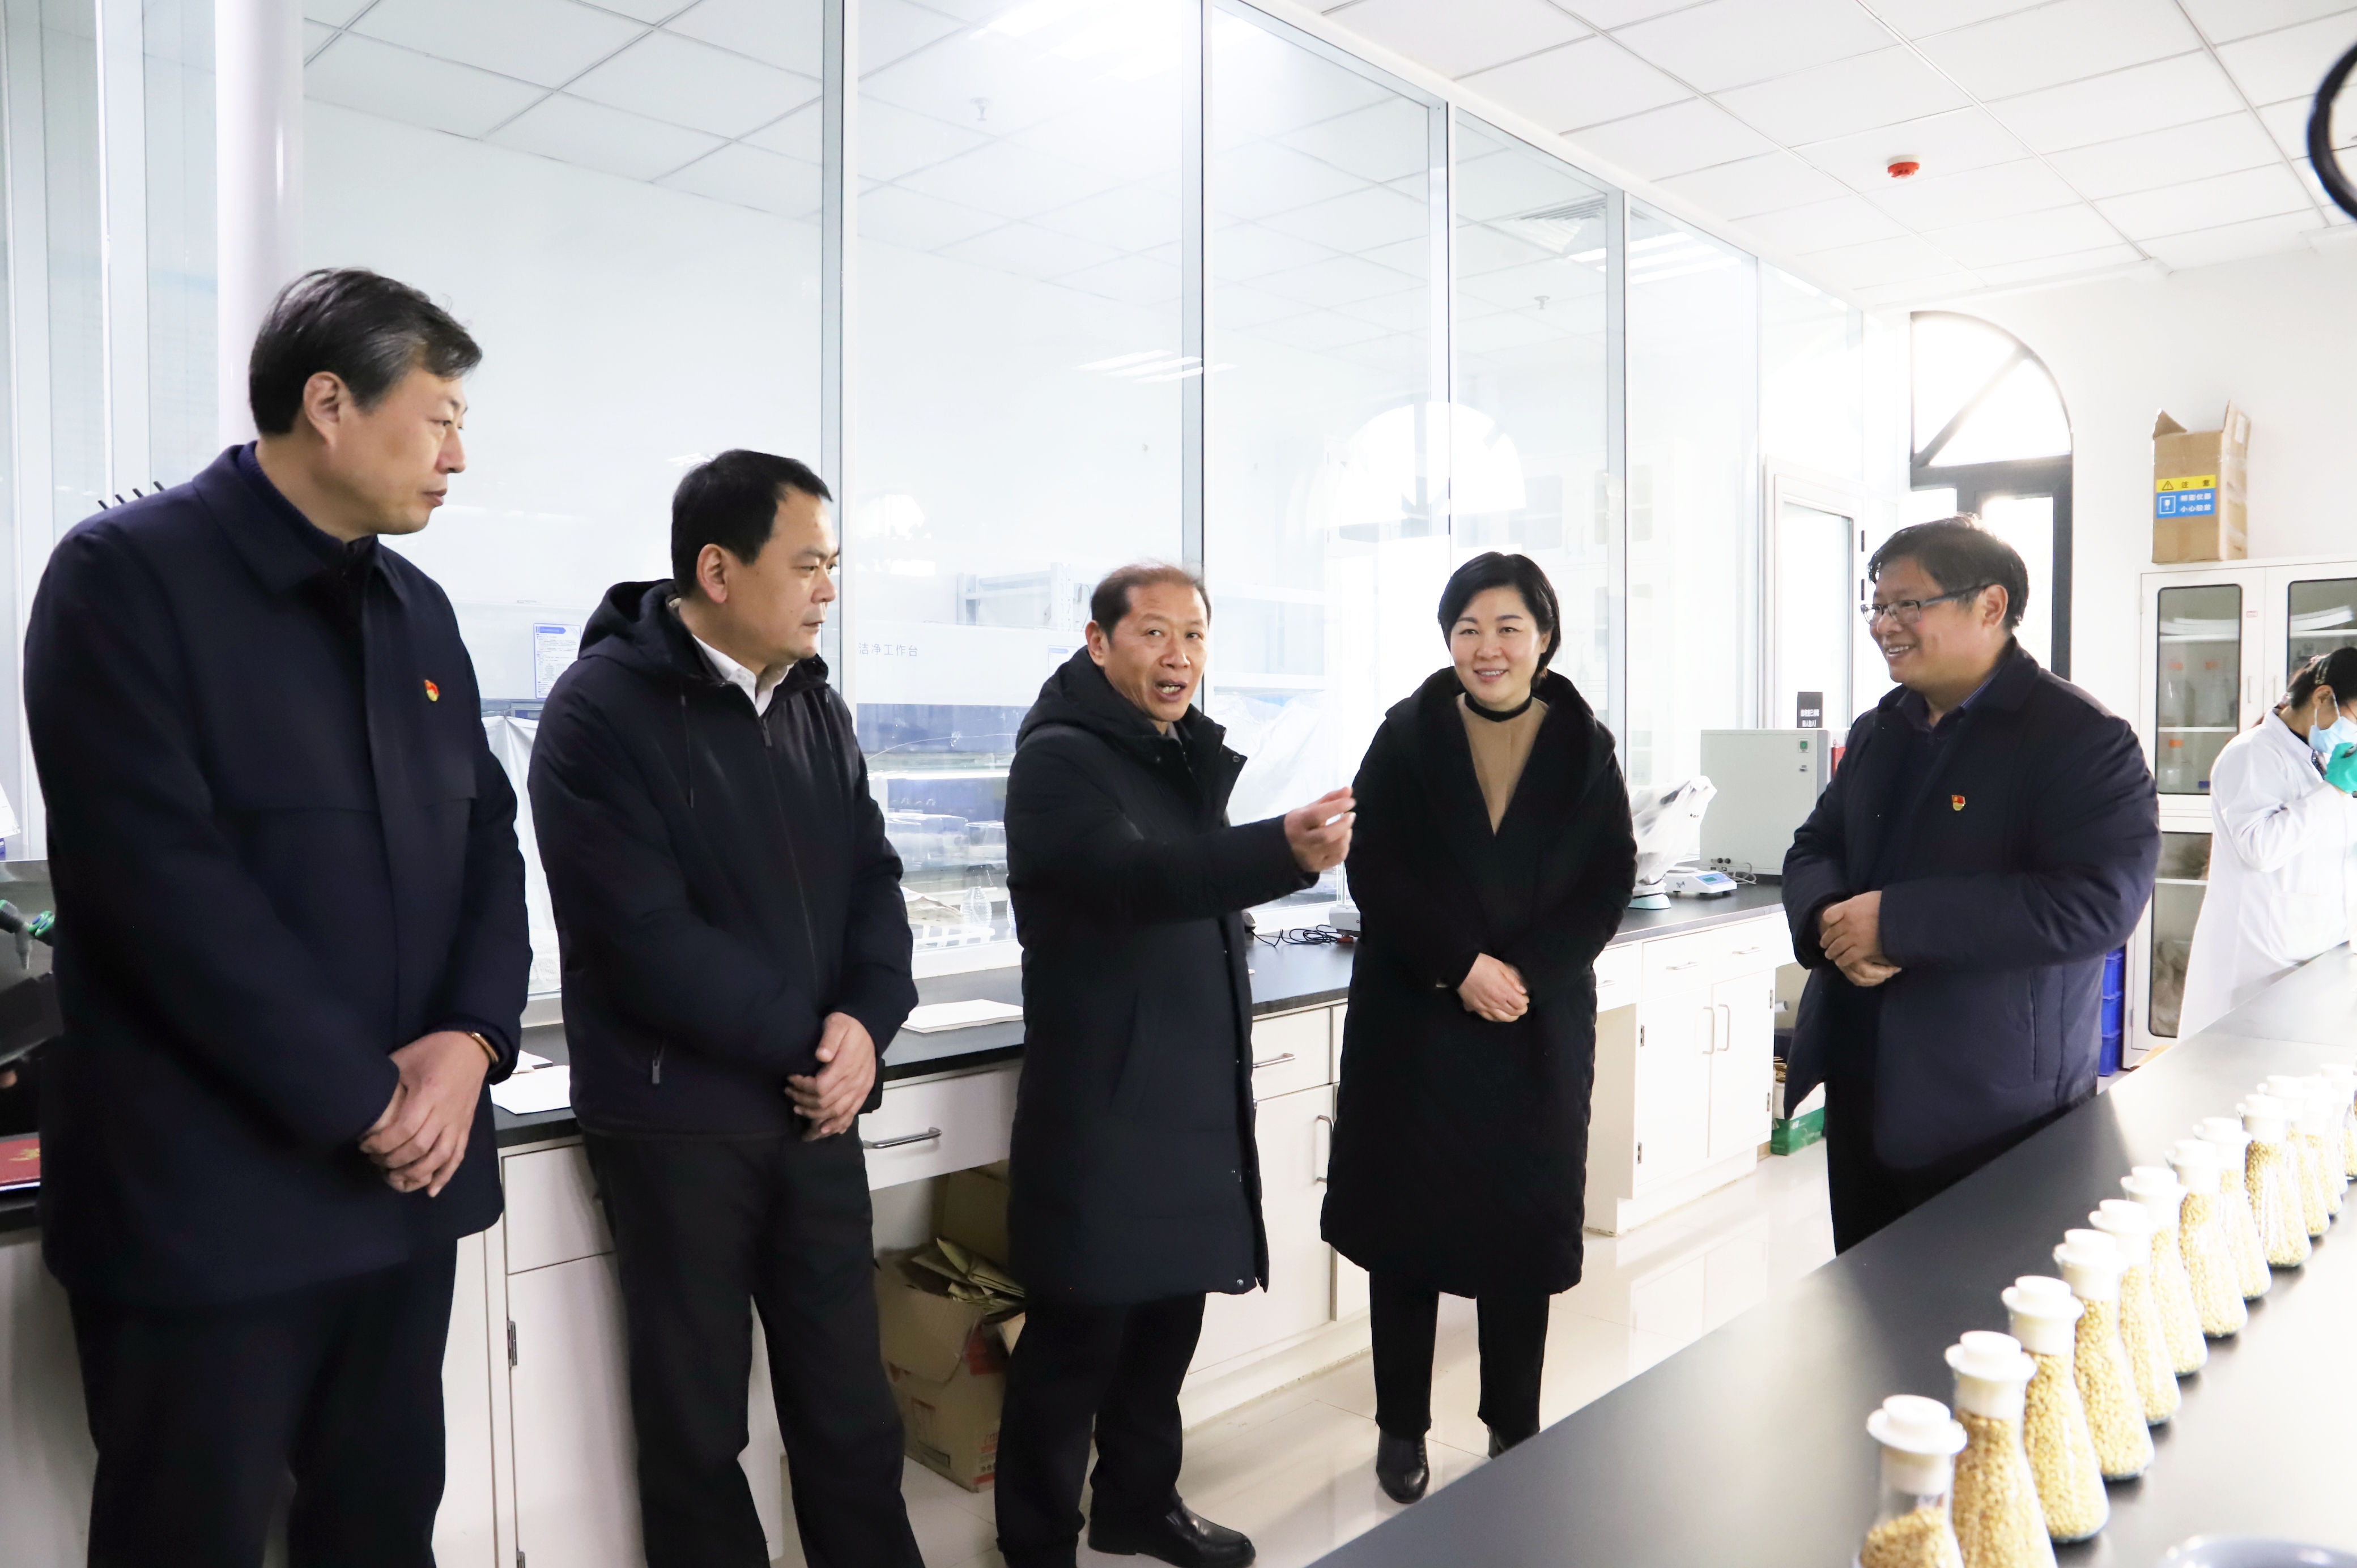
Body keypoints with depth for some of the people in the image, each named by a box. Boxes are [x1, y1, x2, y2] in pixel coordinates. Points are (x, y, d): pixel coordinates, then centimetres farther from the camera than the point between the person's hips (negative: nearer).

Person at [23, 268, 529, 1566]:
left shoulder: (417, 608, 11)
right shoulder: (127, 575, -10)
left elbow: (488, 835, 9)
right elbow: (162, 878, -19)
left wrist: (472, 1036, -8)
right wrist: (362, 1099, -16)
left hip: (409, 1171, 6)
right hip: (207, 1194, -6)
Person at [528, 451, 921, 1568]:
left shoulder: (817, 707, 7)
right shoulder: (601, 709, -12)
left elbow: (872, 875, 6)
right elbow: (647, 935, -19)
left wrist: (866, 1023, -11)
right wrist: (802, 1038, -14)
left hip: (816, 1107, 5)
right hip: (677, 1119, -5)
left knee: (850, 1402, 14)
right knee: (696, 1420, 12)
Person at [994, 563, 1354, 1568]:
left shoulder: (1184, 757, 13)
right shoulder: (1061, 757, -15)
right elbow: (1139, 876, -32)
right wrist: (1284, 850, -46)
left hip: (1192, 1093, 8)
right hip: (1103, 1099, -8)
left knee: (1170, 1308, 18)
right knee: (1078, 1332, 1)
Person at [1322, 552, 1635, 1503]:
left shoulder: (1585, 747, 3)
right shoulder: (1407, 737, -1)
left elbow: (1608, 883, -1)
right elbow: (1374, 872, -7)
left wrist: (1524, 971, -14)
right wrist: (1461, 966, -16)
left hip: (1541, 1027, 1)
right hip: (1413, 1022, -1)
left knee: (1524, 1227, 8)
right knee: (1407, 1221, 6)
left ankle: (1515, 1431, 27)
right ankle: (1402, 1428, 23)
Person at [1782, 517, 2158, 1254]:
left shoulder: (2084, 740, -13)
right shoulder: (1877, 730, 11)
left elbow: (2100, 902, -24)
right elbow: (1814, 848, 13)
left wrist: (1897, 921, -26)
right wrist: (1830, 917, -12)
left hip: (1995, 1115, -6)